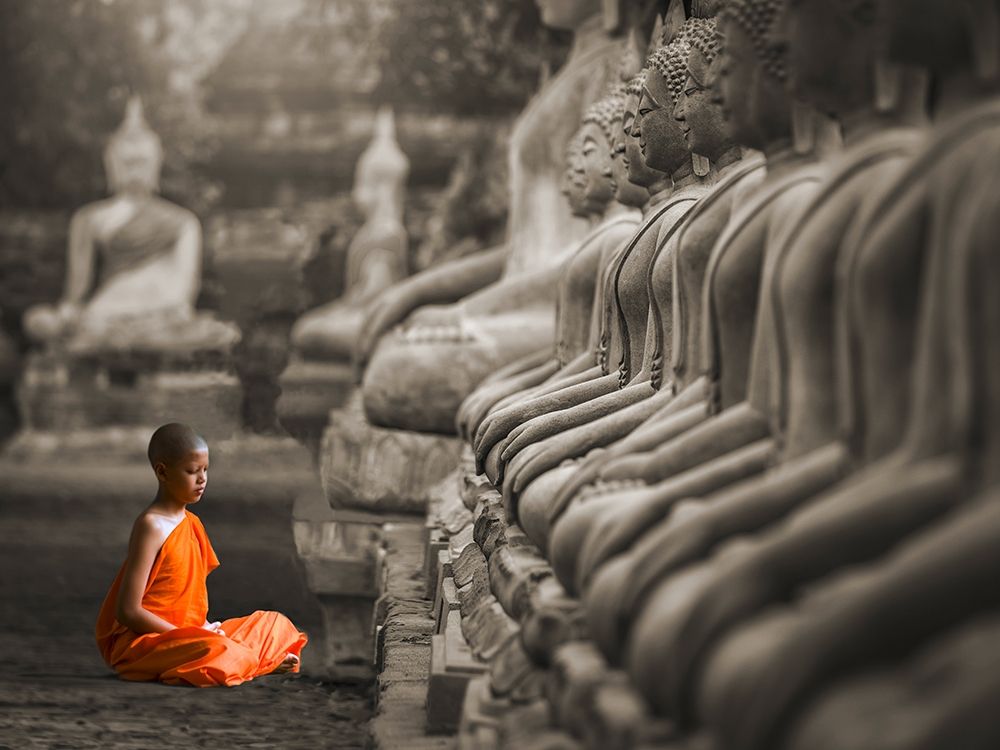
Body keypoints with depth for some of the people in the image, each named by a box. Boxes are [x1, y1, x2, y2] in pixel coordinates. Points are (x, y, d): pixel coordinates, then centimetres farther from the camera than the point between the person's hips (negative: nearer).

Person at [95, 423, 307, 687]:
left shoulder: (192, 523, 11)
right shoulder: (151, 526, -15)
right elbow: (128, 611, -19)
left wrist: (207, 629, -4)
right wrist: (188, 636, -19)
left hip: (184, 634, 9)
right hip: (141, 641, -9)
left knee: (275, 623, 14)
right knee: (213, 650, -37)